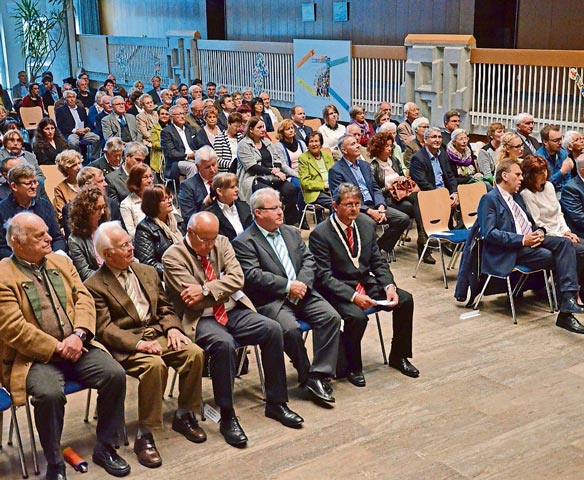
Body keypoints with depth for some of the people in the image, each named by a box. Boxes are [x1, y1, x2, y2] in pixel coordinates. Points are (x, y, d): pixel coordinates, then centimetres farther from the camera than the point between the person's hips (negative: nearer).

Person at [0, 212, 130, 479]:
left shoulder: (62, 262, 14)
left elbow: (84, 299, 6)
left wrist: (78, 335, -12)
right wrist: (57, 348, -15)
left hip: (76, 346, 5)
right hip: (37, 355, -5)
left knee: (115, 374, -17)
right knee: (49, 393, -33)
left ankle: (105, 448, 2)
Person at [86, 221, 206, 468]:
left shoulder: (147, 272, 16)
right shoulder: (94, 286, -4)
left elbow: (165, 308, 19)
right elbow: (105, 329, -11)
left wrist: (172, 327, -3)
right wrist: (138, 343, -24)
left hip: (157, 333, 6)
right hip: (126, 344, -6)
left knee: (194, 352, -19)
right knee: (154, 364, -35)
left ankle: (184, 415, 2)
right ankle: (144, 435, -22)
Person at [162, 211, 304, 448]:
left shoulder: (222, 243, 7)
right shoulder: (173, 257, -8)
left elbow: (237, 278, -5)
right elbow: (193, 301, -15)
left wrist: (206, 290, -17)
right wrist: (220, 289, -7)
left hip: (233, 311, 6)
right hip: (200, 319, -5)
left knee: (273, 329, -16)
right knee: (223, 343, -36)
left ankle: (276, 403, -3)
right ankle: (227, 418, -22)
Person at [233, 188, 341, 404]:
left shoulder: (292, 232, 19)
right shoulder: (244, 242, -3)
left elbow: (308, 260, 13)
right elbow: (253, 276, -14)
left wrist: (302, 284, -8)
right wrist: (288, 286, -16)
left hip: (301, 291, 6)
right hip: (270, 301, -6)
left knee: (331, 317, -17)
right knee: (290, 328, -31)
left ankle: (319, 375, -14)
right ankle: (306, 376, -8)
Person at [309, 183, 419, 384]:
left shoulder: (367, 224, 3)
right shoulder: (320, 234, -15)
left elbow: (378, 261, 10)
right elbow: (324, 276, -18)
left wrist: (389, 286, -9)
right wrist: (353, 296, -29)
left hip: (366, 282, 7)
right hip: (338, 290, -6)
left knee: (405, 300, -8)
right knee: (357, 316, -33)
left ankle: (399, 357, 11)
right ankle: (351, 367, -6)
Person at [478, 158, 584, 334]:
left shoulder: (517, 197, 25)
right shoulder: (489, 199, -4)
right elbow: (489, 233, -15)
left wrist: (539, 231, 2)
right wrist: (522, 240, -21)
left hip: (530, 240, 8)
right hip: (510, 250, -8)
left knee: (564, 243, -19)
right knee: (550, 256, -29)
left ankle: (568, 299, -30)